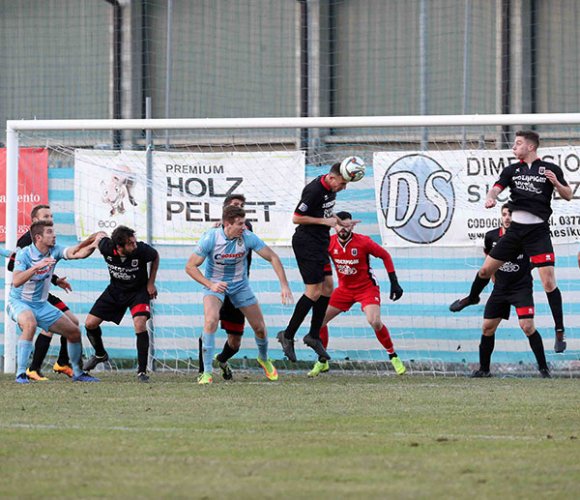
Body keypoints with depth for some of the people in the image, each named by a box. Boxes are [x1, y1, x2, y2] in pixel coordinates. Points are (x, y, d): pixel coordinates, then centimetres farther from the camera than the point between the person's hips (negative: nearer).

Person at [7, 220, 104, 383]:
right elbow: (16, 282, -32)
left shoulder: (54, 251, -4)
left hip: (41, 304, 6)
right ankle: (20, 373, -36)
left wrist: (93, 244, -35)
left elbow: (78, 253, -17)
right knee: (30, 323, -39)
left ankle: (77, 373, 27)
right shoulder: (24, 254, -20)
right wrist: (36, 267, -43)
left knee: (74, 332, 5)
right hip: (19, 302, -6)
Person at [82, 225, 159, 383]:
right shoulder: (106, 247, -26)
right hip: (116, 289, 3)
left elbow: (155, 256, -6)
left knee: (140, 324, -26)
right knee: (90, 324, 1)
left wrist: (151, 283, -6)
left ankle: (142, 371, -14)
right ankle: (100, 354, 33)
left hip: (139, 290, -3)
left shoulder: (142, 250, -30)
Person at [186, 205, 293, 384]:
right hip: (215, 283, -3)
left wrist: (284, 285, -20)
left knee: (259, 327, 5)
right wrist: (210, 285, -31)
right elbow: (190, 266, -18)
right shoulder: (210, 238, -25)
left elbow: (273, 257, -12)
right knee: (210, 320, -28)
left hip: (240, 285, 3)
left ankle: (264, 358, 39)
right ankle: (207, 372, -21)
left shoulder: (247, 237, -20)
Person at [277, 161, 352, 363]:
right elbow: (296, 218, -20)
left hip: (319, 244, 10)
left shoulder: (330, 188, 8)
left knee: (327, 288, 8)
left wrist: (339, 221, 10)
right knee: (314, 291, -10)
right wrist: (325, 221, -18)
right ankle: (288, 335, -1)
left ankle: (313, 335, 17)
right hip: (306, 243, -10)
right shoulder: (314, 190, -21)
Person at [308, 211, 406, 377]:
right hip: (344, 288, 4)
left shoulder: (363, 242, -20)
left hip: (367, 287, -4)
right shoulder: (329, 243, -11)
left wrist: (394, 283, -9)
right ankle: (322, 362, 13)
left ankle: (393, 357, -4)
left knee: (375, 322, -26)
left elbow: (385, 256, -8)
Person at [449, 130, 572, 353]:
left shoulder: (550, 169, -1)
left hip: (538, 232, -4)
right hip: (515, 229, 4)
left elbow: (568, 195, 2)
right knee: (486, 269, 13)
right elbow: (497, 187, -3)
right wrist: (490, 198, -26)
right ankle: (472, 297, 45)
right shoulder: (512, 170, 9)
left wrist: (556, 183, -19)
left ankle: (560, 331, -5)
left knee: (548, 282, -13)